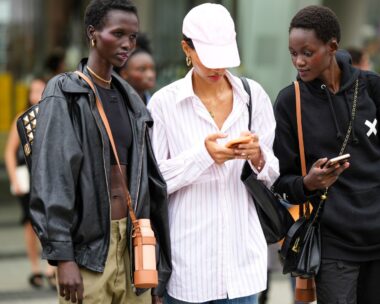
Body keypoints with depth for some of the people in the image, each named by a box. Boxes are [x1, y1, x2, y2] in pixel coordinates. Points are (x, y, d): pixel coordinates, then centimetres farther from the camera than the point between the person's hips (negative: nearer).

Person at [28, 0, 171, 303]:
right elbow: (51, 179, -10)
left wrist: (156, 260, 11)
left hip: (132, 244, 5)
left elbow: (149, 181, 14)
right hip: (88, 247, -5)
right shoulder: (64, 95, -3)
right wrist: (62, 256, -16)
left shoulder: (130, 99, 14)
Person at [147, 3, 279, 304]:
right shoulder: (164, 103, -3)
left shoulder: (254, 96, 5)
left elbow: (276, 175, 8)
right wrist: (202, 155, -19)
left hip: (242, 255, 2)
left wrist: (258, 157, -14)